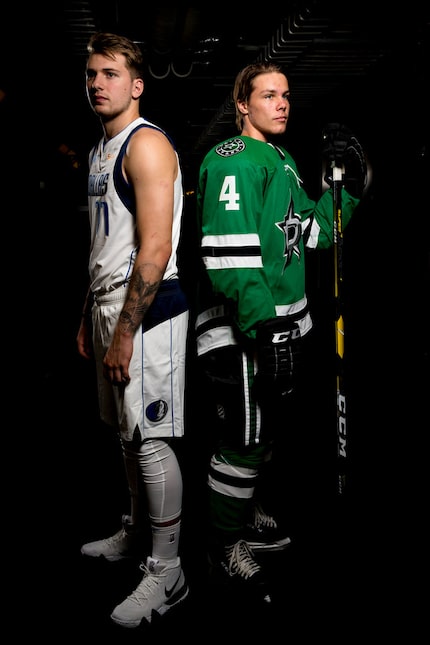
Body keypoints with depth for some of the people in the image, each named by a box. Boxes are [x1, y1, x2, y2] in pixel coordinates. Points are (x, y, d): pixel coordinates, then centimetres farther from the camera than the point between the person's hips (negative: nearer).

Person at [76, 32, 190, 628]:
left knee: (151, 440, -5)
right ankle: (135, 534, 35)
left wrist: (125, 331, -21)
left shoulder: (146, 144, -13)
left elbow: (155, 249, -20)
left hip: (146, 311, -9)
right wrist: (90, 316, 21)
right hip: (110, 306, 9)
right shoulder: (102, 148, 18)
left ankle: (167, 572, 7)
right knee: (127, 432, 18)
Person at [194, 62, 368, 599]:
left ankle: (254, 515, 43)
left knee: (269, 430, 22)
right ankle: (226, 549, 17)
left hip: (284, 323, 10)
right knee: (243, 440, -1)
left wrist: (345, 184, 7)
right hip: (241, 331, -10)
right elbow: (229, 253, -24)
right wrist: (263, 326, -30)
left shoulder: (283, 161, 17)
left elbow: (313, 235, 19)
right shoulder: (233, 161, -13)